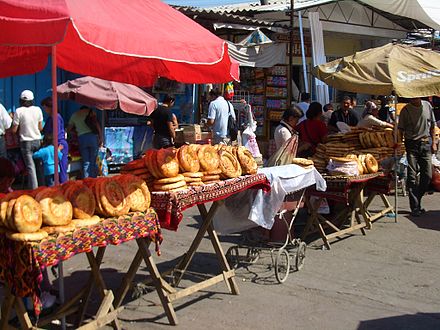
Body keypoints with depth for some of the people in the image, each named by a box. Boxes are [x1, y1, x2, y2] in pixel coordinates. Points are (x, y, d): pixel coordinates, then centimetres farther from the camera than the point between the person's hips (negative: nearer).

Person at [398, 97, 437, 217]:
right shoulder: (406, 110, -3)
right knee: (412, 177, -5)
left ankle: (417, 199, 22)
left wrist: (433, 142, 10)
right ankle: (415, 208, -1)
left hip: (426, 143, 3)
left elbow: (432, 126, 14)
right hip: (411, 145, -3)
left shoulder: (427, 106, 6)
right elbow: (401, 129, -2)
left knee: (427, 175, 2)